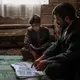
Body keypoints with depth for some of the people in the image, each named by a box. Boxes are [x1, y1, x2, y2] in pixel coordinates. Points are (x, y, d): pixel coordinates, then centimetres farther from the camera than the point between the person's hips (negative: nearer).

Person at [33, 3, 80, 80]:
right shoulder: (67, 26, 1)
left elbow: (70, 56, -30)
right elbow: (58, 44, 6)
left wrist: (47, 62, -23)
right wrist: (43, 57, -5)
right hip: (67, 59, 9)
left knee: (51, 68, -29)